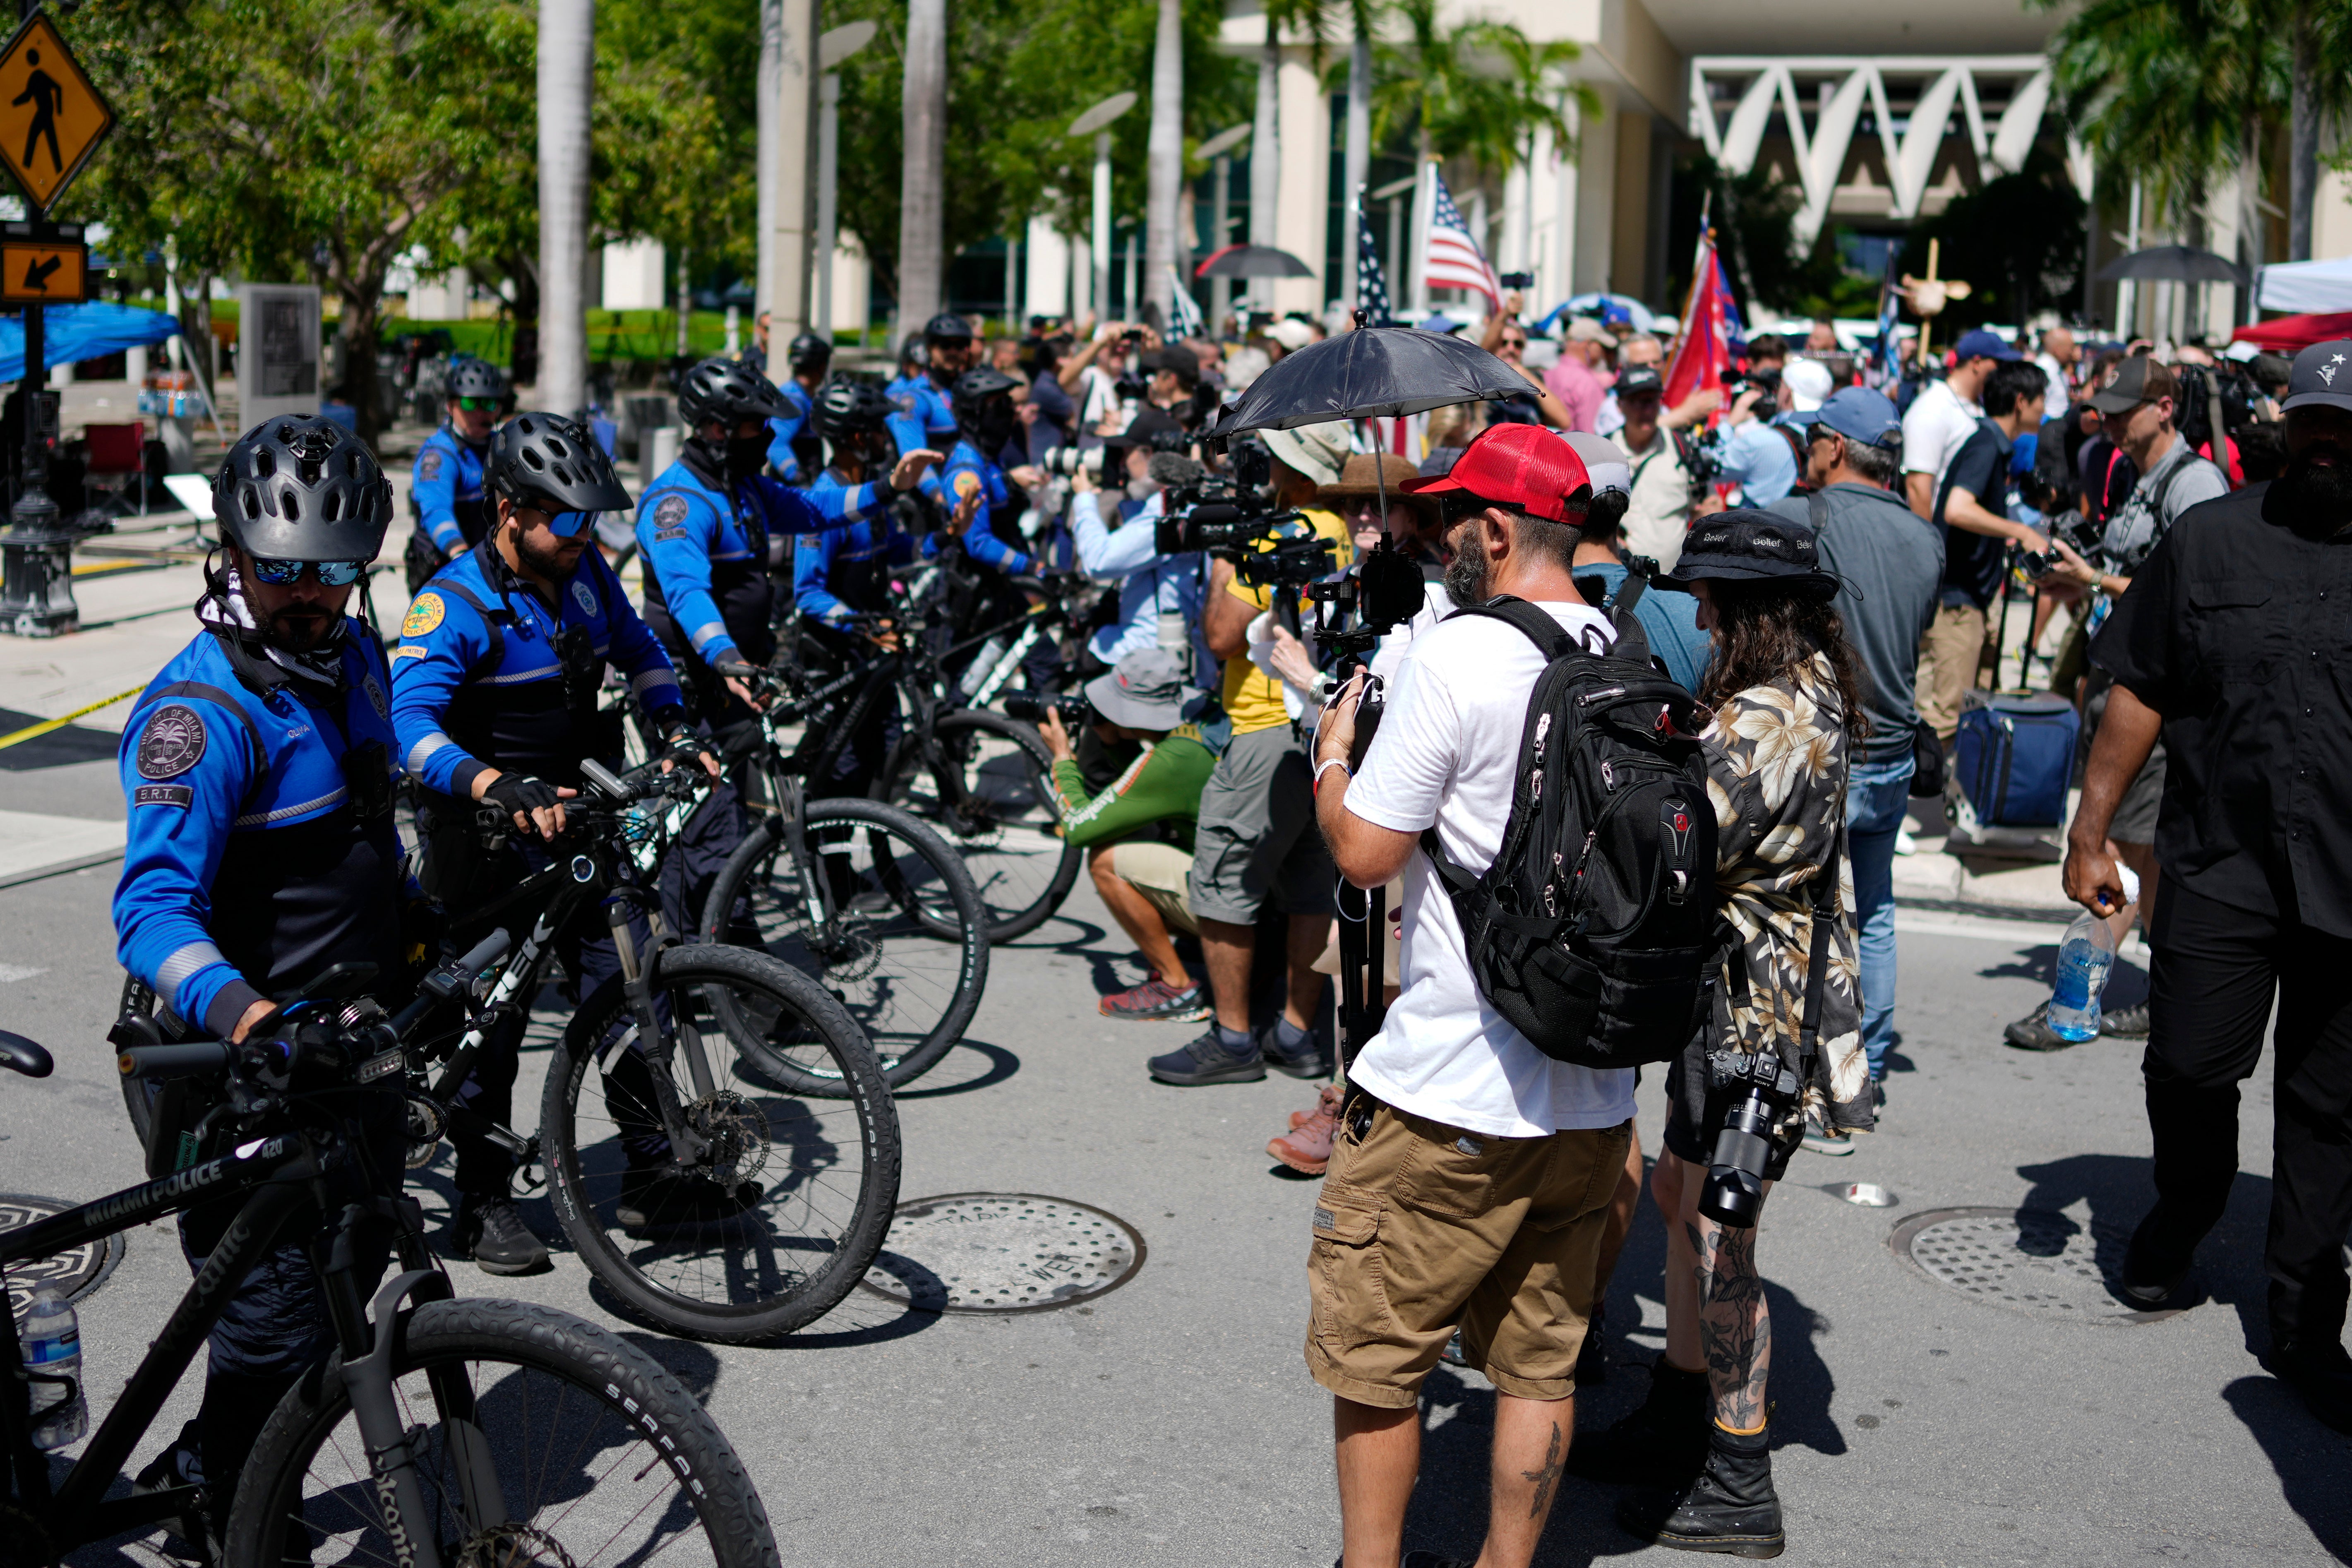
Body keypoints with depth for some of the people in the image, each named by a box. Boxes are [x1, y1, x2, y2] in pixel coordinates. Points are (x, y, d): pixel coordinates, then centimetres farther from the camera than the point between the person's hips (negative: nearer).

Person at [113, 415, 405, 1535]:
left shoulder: (352, 655, 5)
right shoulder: (201, 710, -22)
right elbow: (152, 903, -31)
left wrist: (419, 948, 27)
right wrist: (232, 1004, -49)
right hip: (258, 1064, -9)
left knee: (353, 1272, 19)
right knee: (283, 1307, -3)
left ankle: (204, 1462, 37)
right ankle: (227, 1523, 18)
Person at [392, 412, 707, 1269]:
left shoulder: (586, 575, 1)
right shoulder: (456, 604, -19)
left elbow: (639, 651, 20)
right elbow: (408, 723, -32)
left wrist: (679, 731, 4)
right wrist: (500, 788, -48)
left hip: (571, 811, 5)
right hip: (484, 828, -5)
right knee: (492, 1013, -1)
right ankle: (484, 1204, 12)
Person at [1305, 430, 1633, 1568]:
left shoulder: (1459, 657, -16)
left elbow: (1363, 852, -15)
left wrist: (1331, 756, 5)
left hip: (1450, 1099, -6)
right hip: (1594, 1094, 7)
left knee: (1374, 1357, 9)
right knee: (1540, 1363, 16)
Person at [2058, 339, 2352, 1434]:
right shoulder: (2209, 540, 4)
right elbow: (2140, 694, 6)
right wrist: (2090, 829, 3)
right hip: (2218, 864, 1)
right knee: (2188, 1067, 5)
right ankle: (2182, 1216, 37)